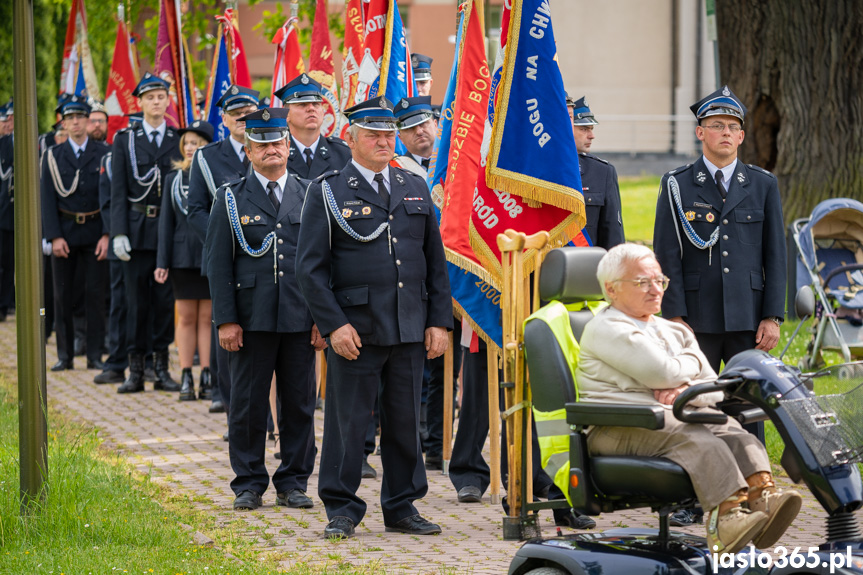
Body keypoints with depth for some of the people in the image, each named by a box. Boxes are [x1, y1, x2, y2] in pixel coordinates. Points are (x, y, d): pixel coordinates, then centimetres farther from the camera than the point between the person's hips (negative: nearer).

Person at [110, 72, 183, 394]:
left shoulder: (180, 141, 6)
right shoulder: (124, 141, 6)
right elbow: (118, 191, 3)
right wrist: (119, 233, -7)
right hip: (137, 231, 0)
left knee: (166, 300, 3)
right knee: (136, 301, 2)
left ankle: (161, 367, 10)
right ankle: (135, 370, 7)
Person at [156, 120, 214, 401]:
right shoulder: (174, 179, 8)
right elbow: (166, 221, 8)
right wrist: (162, 261, 3)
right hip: (183, 258, 2)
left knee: (207, 317, 1)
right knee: (186, 317, 5)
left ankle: (207, 377, 7)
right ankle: (186, 378, 9)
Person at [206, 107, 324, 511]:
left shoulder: (308, 197, 9)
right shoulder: (231, 198, 4)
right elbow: (218, 263, 1)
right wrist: (226, 320, -7)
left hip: (300, 320, 2)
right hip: (250, 321, -1)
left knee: (299, 403, 4)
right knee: (248, 403, 2)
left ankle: (293, 483, 14)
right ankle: (249, 485, 12)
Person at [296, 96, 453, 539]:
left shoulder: (415, 189, 13)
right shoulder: (327, 192, 0)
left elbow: (435, 261, 15)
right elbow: (310, 268, -4)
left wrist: (439, 321, 6)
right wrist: (334, 324, -13)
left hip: (410, 332, 4)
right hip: (355, 331, -4)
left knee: (405, 421, 9)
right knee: (347, 422, 0)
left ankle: (402, 508, 19)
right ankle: (342, 510, 10)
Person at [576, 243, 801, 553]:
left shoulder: (675, 332, 28)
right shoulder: (605, 329, 1)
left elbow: (715, 389, 19)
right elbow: (661, 373, -11)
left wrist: (686, 391, -5)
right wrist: (692, 363, 11)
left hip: (675, 416, 7)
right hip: (619, 427, -7)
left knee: (732, 429, -25)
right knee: (696, 435, -35)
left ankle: (763, 498, -49)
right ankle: (728, 510, -54)